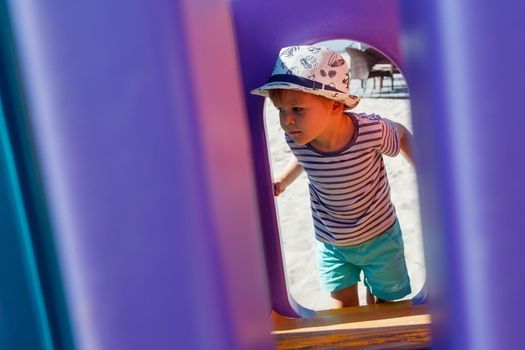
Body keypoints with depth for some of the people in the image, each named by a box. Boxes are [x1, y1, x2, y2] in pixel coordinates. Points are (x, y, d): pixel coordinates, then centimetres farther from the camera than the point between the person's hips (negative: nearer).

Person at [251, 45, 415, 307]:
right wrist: (283, 180, -6)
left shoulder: (372, 131, -32)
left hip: (379, 238, -2)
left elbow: (401, 135, -7)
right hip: (330, 244, 2)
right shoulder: (295, 138, -22)